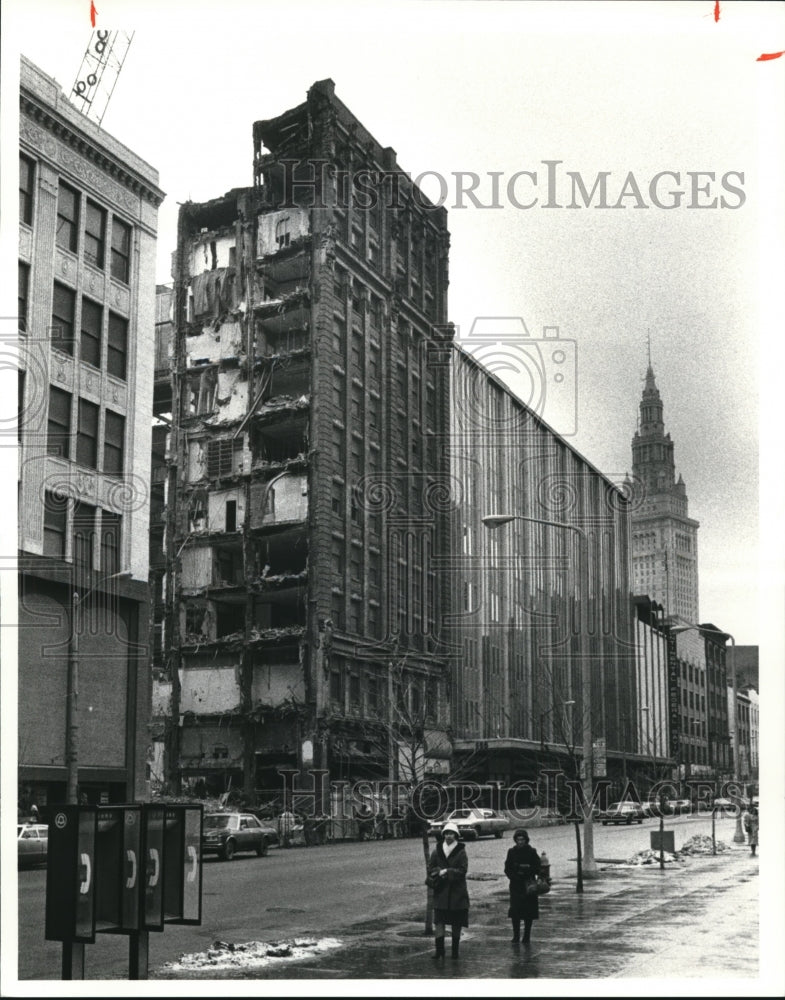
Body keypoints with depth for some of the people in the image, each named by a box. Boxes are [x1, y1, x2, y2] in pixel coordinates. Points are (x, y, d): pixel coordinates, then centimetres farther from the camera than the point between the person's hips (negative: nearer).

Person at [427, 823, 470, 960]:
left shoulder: (461, 851, -2)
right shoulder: (437, 850, 5)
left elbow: (463, 870, -8)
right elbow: (430, 868, 5)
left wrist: (446, 872, -15)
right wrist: (440, 872, -14)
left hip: (457, 892, -1)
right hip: (440, 891, 1)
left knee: (456, 923, 5)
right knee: (438, 921, -8)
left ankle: (455, 951, 16)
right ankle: (439, 950, -7)